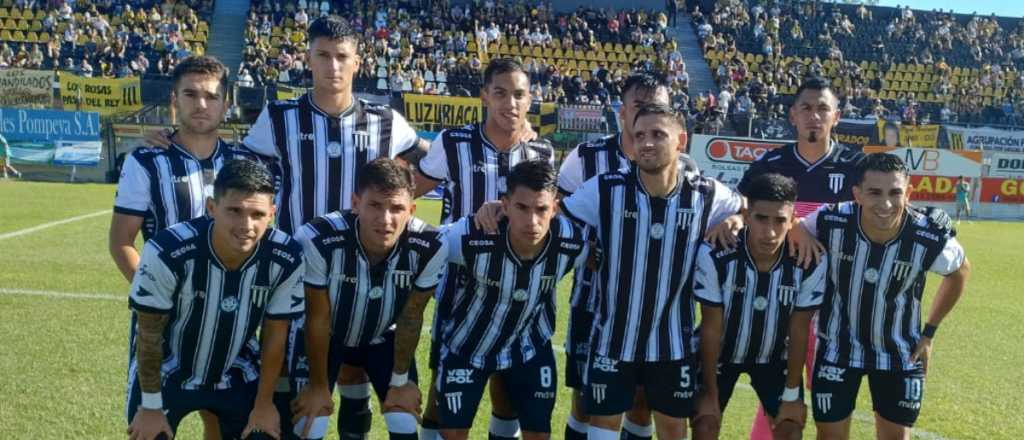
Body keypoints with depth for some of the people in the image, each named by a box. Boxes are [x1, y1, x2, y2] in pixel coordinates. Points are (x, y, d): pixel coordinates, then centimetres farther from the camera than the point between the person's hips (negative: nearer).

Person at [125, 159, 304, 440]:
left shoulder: (286, 259, -23)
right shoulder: (167, 253, -31)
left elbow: (275, 335, -8)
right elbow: (150, 336, -17)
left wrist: (264, 404, 0)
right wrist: (151, 406, -9)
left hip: (238, 376, 3)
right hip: (167, 373, -2)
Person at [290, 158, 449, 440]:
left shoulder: (430, 249, -31)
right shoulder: (318, 240, -37)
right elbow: (318, 318, -22)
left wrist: (401, 378, -3)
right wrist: (318, 385, -11)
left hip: (384, 338, 2)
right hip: (327, 337, -2)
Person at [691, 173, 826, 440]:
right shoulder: (715, 256, -32)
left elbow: (799, 331, -15)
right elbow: (712, 328, -21)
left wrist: (792, 395, -9)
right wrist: (710, 393, -15)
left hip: (775, 356, 2)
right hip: (722, 352, -1)